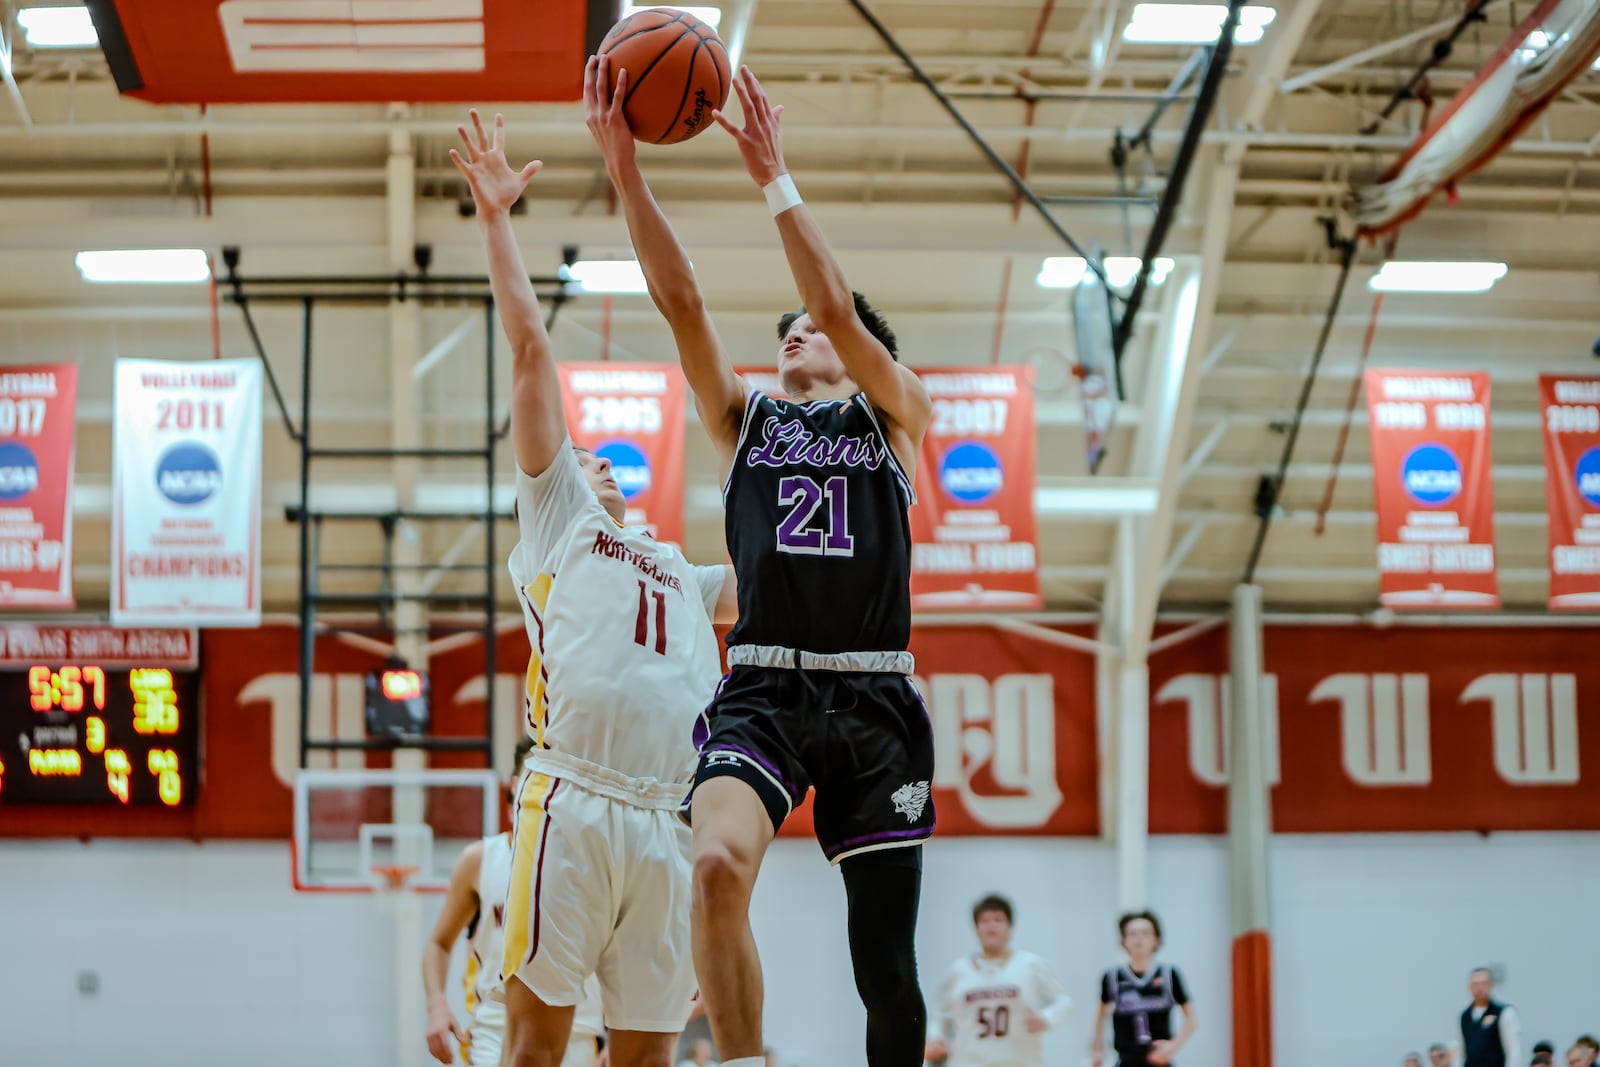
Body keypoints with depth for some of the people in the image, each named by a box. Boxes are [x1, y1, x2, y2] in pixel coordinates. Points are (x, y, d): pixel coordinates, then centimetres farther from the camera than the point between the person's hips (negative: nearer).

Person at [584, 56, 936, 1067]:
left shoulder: (897, 416, 13)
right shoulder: (744, 416, 17)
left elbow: (839, 307, -4)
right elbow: (680, 299, 5)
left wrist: (774, 176, -7)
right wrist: (625, 168, -7)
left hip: (875, 698, 0)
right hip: (763, 688, 0)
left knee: (887, 966, 2)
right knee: (720, 861, -31)